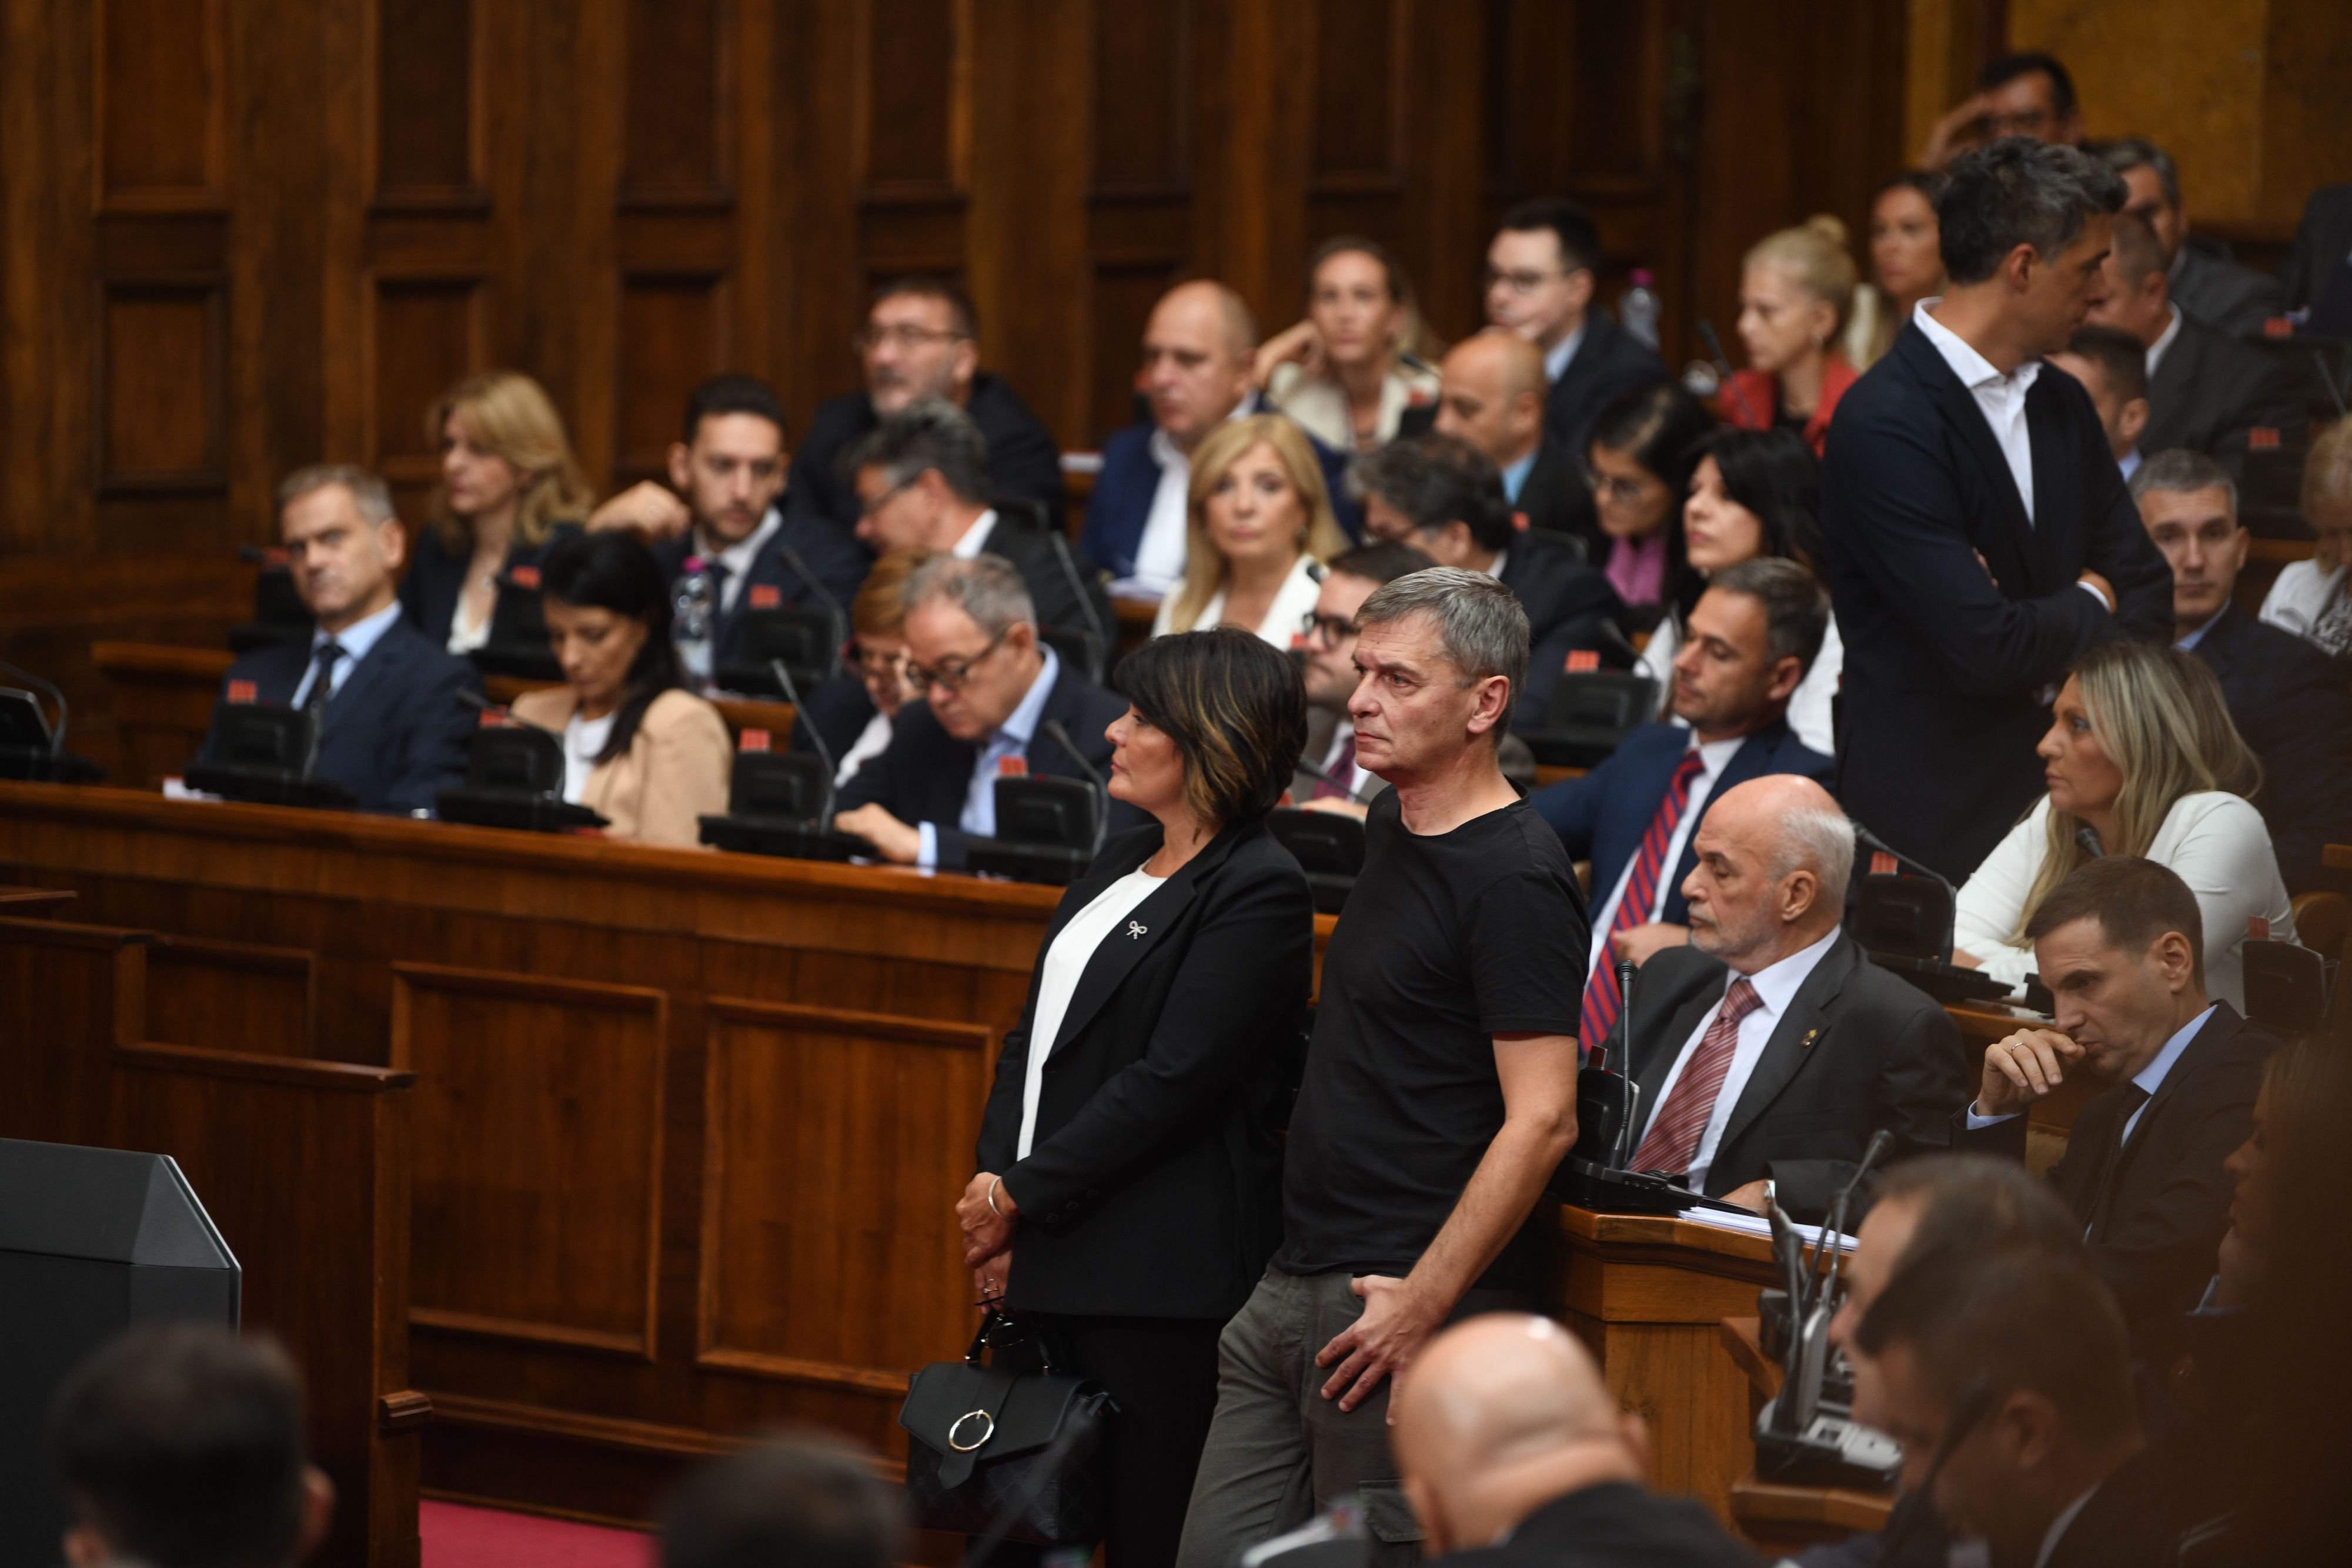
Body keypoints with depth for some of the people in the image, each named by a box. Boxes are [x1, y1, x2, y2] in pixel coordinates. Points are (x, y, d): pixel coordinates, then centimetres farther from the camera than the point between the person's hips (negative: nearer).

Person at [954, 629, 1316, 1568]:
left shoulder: (1260, 892, -10)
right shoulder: (1121, 864, 17)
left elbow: (1172, 1080, -16)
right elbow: (1034, 1038, 17)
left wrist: (1024, 1193, -11)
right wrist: (996, 1189, 3)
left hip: (1163, 1279, -8)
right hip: (1053, 1263, 8)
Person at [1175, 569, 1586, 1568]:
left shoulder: (1514, 879, -14)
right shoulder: (1391, 836, 14)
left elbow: (1541, 1121, -20)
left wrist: (1422, 1304, -21)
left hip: (1411, 1298, -9)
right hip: (1293, 1289, 9)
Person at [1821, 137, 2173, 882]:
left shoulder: (2063, 404, 13)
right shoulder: (1887, 426, -16)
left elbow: (2147, 593, 13)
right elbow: (1986, 647, -22)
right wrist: (2090, 606, -1)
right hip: (1936, 817, -7)